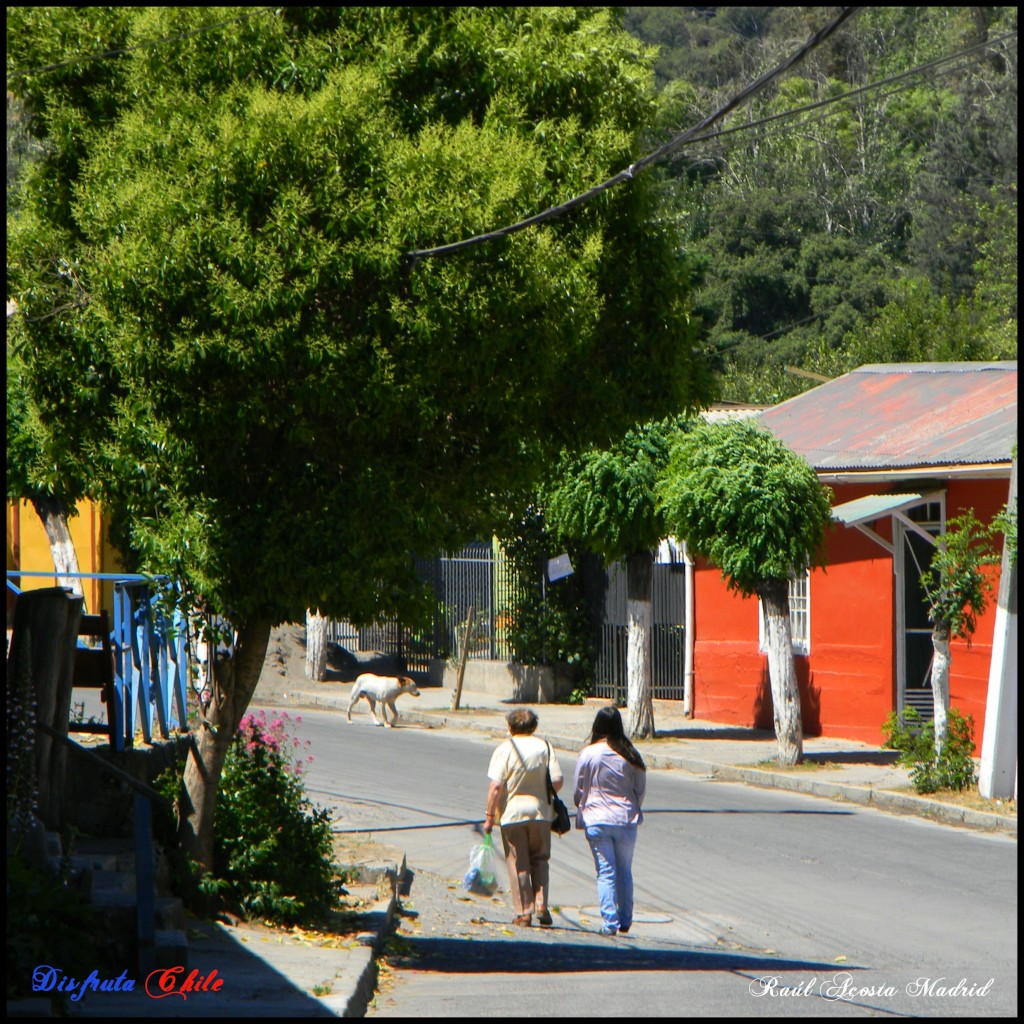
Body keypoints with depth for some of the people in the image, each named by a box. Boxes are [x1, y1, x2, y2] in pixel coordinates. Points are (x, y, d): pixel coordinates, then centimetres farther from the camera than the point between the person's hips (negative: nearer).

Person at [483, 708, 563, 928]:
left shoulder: (505, 749, -7)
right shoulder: (545, 747, 1)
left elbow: (496, 786, -13)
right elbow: (557, 780, -4)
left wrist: (490, 816, -7)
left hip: (512, 812, -2)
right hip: (540, 811, 2)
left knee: (518, 864, 5)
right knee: (539, 860, 16)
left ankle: (523, 913, 5)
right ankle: (541, 904, 1)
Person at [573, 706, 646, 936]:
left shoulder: (588, 754, -8)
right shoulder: (631, 755, -2)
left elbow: (577, 790, 0)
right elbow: (641, 789, 6)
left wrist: (583, 809, 19)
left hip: (596, 821, -2)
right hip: (626, 821, 2)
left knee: (606, 872, 1)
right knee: (625, 872, 13)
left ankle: (609, 922, -5)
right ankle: (625, 920, 17)